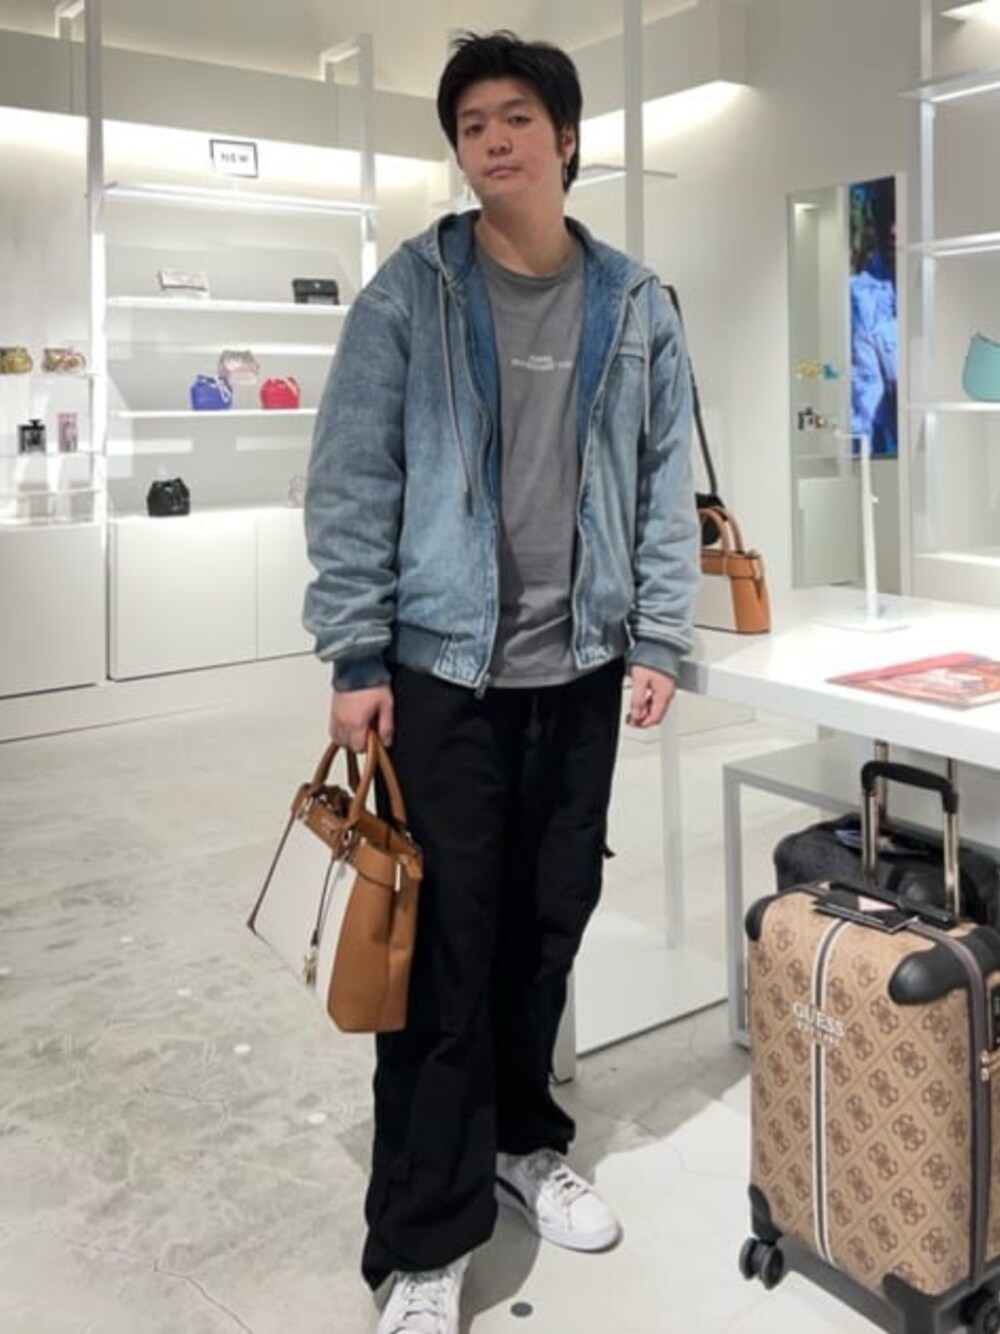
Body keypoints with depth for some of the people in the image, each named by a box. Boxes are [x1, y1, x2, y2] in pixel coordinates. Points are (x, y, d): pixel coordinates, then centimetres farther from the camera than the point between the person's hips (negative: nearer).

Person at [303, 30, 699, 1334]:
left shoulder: (634, 305, 6)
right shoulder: (408, 296, -2)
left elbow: (666, 485, 8)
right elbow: (351, 484, -5)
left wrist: (658, 642, 2)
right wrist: (356, 658, -9)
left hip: (580, 670, 3)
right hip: (442, 667, -3)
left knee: (552, 921, 13)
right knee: (444, 945, -1)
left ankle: (523, 1140, 36)